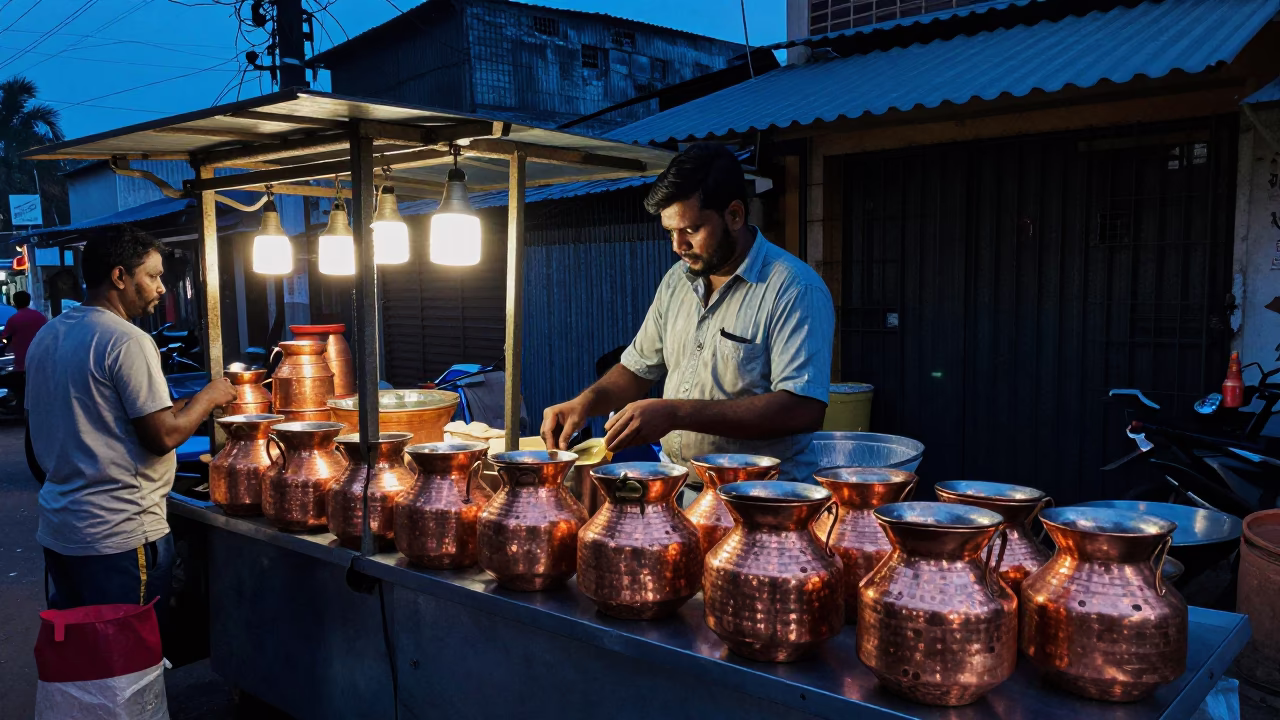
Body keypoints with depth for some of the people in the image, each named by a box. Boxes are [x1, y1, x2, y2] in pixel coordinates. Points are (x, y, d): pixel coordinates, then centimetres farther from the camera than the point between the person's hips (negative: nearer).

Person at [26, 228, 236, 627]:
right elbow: (163, 436, -19)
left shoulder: (45, 336, 10)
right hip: (120, 535, -8)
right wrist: (209, 397, -4)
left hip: (57, 529, 9)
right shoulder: (126, 340, -17)